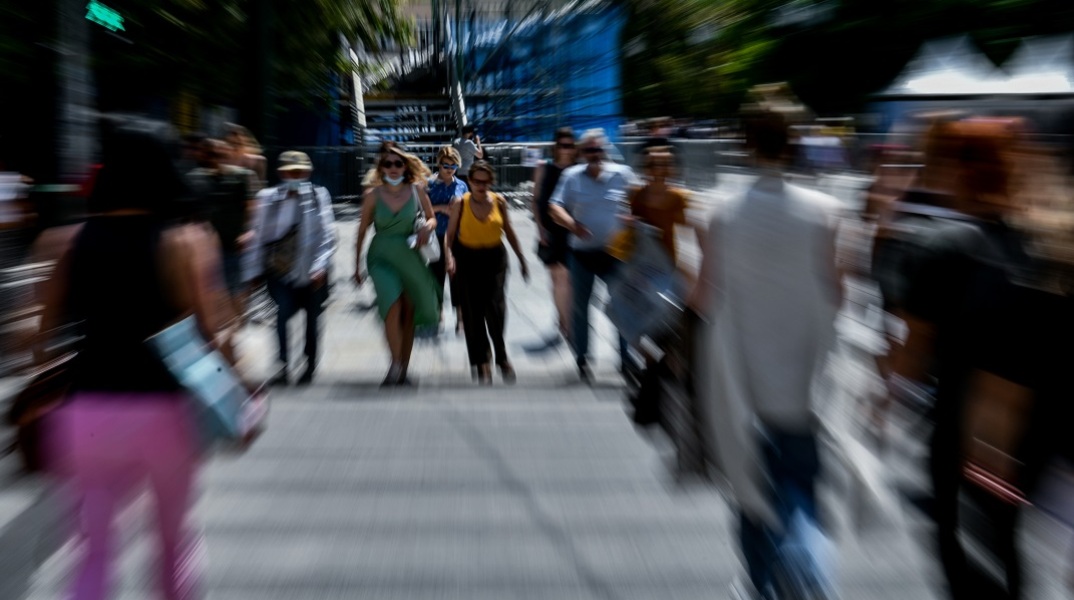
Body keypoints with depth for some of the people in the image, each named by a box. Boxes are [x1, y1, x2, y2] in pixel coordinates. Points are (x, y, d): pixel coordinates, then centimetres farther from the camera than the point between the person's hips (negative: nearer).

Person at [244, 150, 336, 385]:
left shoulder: (318, 196, -1)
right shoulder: (267, 198, 3)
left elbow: (327, 235, -5)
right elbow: (258, 236, 5)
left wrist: (320, 266, -15)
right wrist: (252, 272, 4)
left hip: (312, 273, 0)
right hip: (279, 269, 0)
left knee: (312, 319, 11)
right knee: (284, 311, -21)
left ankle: (310, 366, 29)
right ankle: (282, 364, -17)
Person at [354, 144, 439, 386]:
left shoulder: (416, 191, -1)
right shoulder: (373, 195, -4)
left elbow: (432, 219, 11)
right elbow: (362, 232, 2)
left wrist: (427, 228, -13)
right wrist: (357, 266, 3)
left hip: (409, 257, 2)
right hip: (382, 257, -2)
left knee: (409, 314, 6)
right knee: (393, 307, -22)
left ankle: (404, 371, 19)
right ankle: (395, 366, -9)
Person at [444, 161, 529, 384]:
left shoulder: (499, 201, 2)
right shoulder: (460, 204, -3)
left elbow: (509, 231, 11)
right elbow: (450, 234, -2)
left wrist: (521, 259, 13)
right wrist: (449, 257, -18)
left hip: (495, 258, 0)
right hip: (467, 259, 0)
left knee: (495, 307, -13)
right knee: (473, 312, 3)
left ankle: (500, 355, 10)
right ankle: (482, 362, 17)